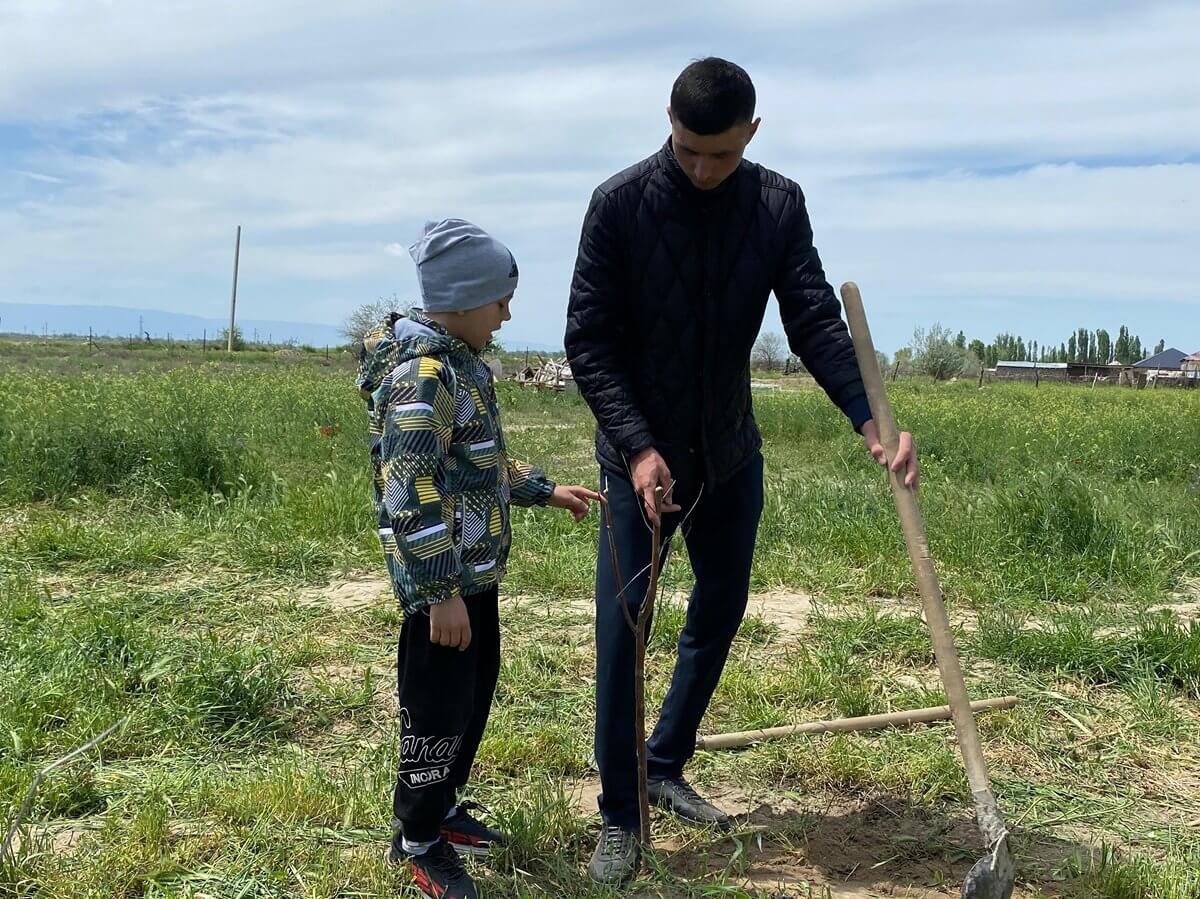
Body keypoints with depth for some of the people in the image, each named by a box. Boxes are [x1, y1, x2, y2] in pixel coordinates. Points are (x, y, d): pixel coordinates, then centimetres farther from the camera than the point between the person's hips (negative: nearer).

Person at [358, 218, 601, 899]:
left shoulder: (462, 364, 11)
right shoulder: (419, 375, -21)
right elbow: (410, 491, -26)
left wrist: (545, 491, 22)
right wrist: (442, 592, -26)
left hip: (477, 571, 10)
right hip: (444, 581, -10)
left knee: (475, 696, 20)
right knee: (439, 710, 3)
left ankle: (442, 808, 38)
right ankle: (418, 840, 21)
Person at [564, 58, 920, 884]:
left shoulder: (780, 205, -5)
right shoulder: (620, 203, -14)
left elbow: (816, 321, -10)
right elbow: (588, 341, -14)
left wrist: (871, 418, -26)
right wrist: (637, 446, -25)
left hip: (731, 455, 4)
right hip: (641, 457, -4)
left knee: (720, 615, 13)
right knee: (622, 633, -3)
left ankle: (667, 766, 34)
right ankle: (620, 817, 13)